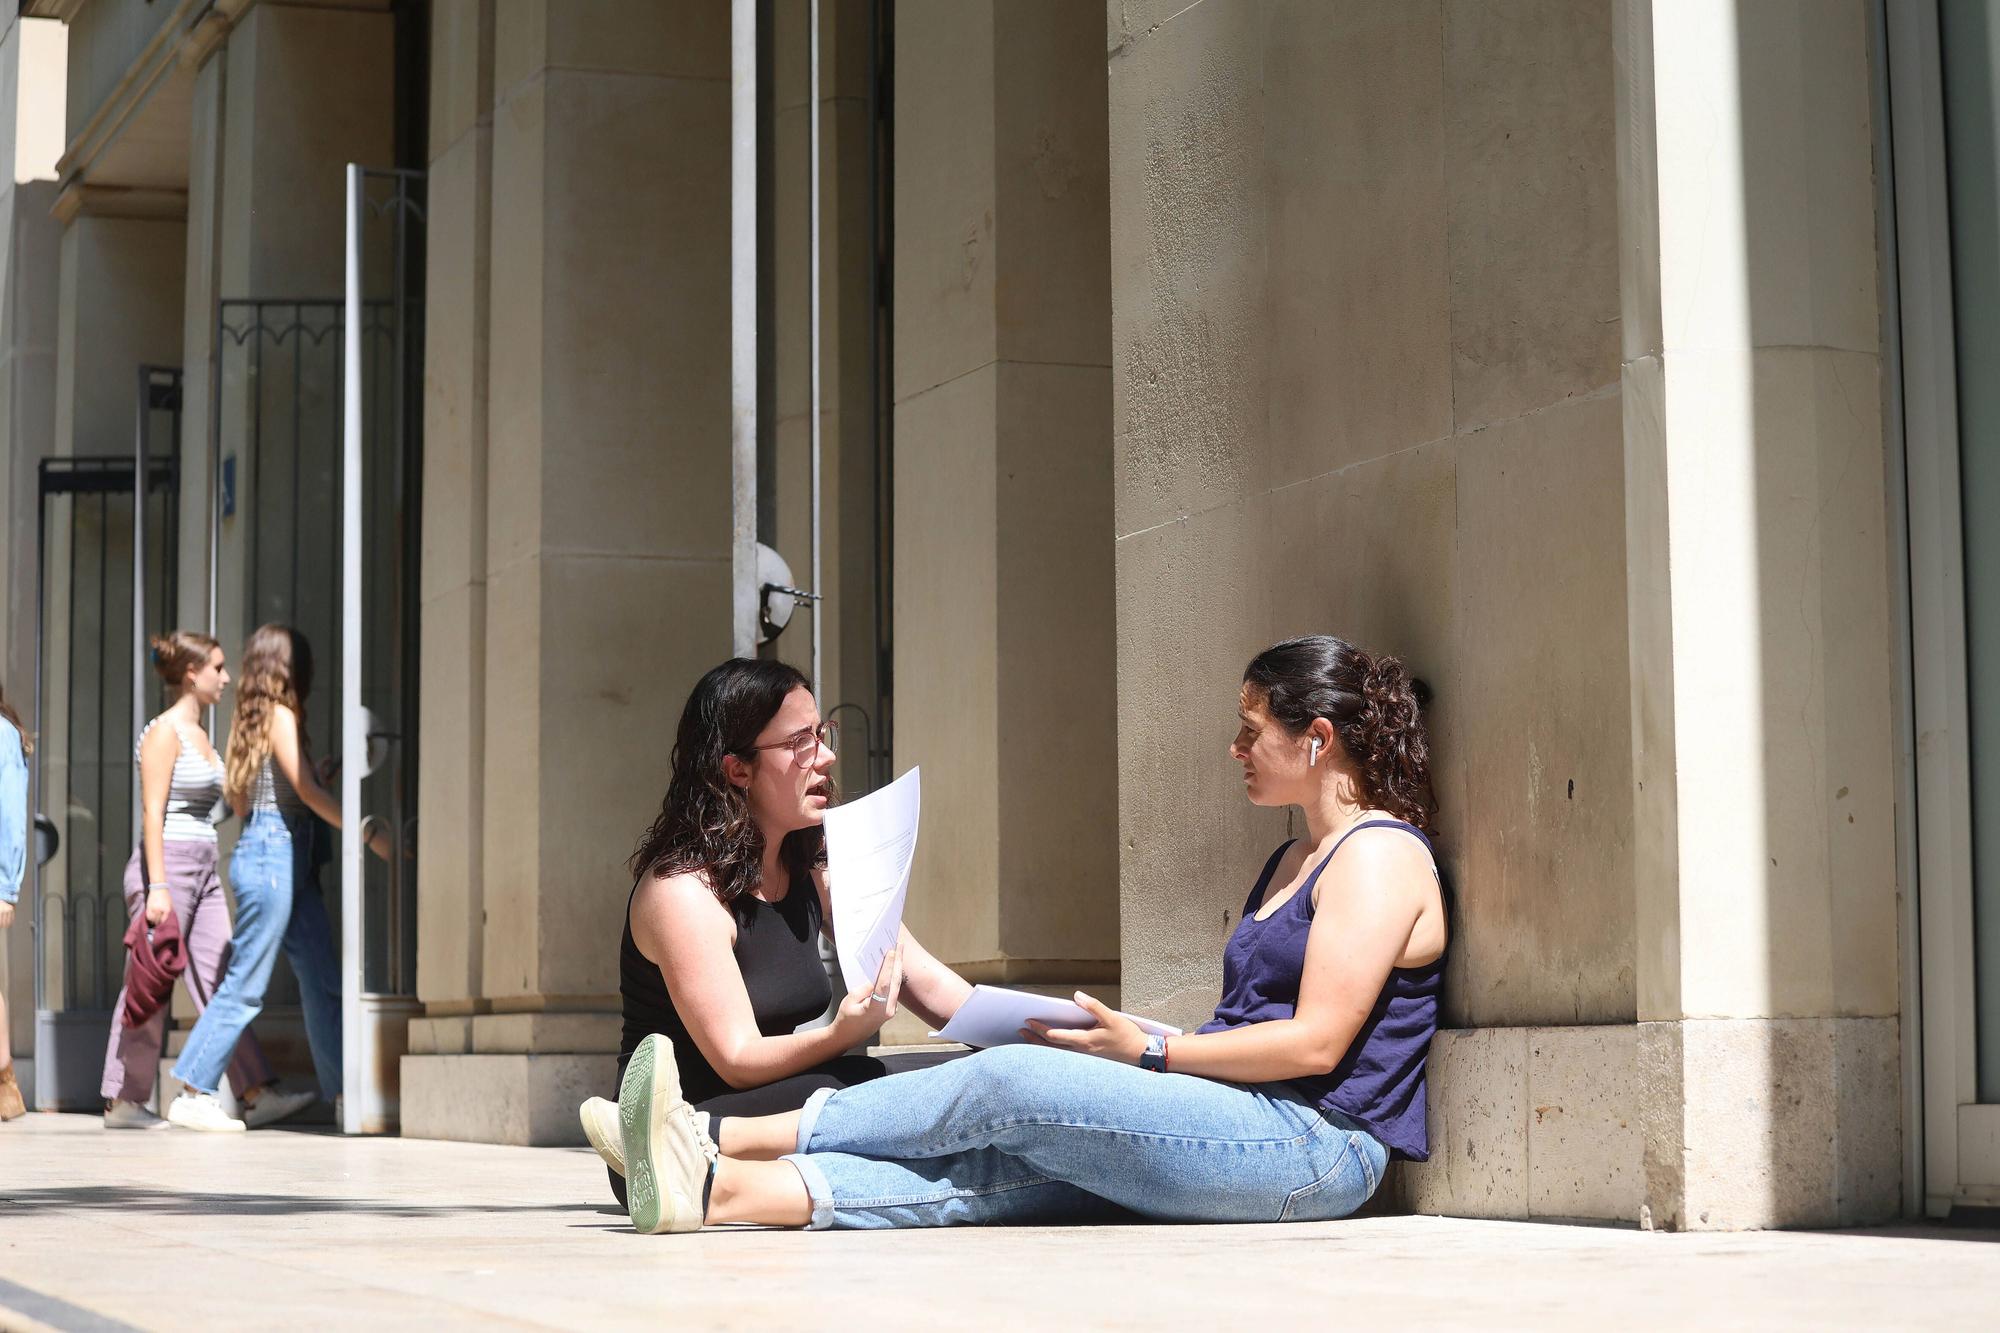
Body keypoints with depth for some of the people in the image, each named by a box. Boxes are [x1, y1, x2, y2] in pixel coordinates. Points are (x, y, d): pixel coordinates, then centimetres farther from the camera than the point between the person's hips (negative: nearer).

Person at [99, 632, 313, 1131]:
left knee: (219, 983, 3)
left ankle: (257, 1094, -2)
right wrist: (157, 887, -21)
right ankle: (122, 1102, 5)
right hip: (166, 865, -8)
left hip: (202, 872, 8)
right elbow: (152, 813, -15)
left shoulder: (199, 735, 16)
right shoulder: (163, 733, -9)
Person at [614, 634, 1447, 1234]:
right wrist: (1126, 1046, 8)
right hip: (1241, 1133, 8)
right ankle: (719, 1189, -30)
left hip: (1315, 1144, -8)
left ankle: (726, 1138, -15)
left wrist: (1149, 1053, -9)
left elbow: (1315, 1043, -14)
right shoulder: (1294, 861, 27)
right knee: (991, 1169, -14)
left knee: (1013, 1080, -19)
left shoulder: (1379, 854, -5)